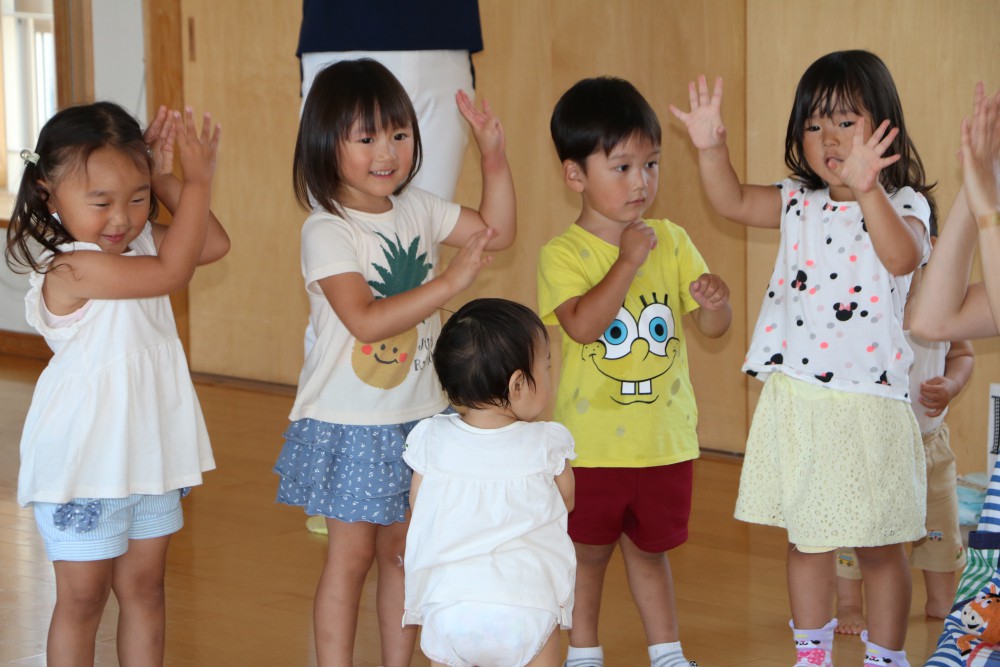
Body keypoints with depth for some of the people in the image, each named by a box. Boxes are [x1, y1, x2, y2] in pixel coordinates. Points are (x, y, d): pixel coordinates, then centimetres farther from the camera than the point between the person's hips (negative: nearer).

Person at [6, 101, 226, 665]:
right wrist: (198, 181, -20)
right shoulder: (71, 267, -25)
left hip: (148, 453, 7)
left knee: (144, 585, 15)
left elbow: (214, 244, 5)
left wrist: (165, 180, -4)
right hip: (84, 464, -7)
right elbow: (173, 271, -28)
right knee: (83, 596, 5)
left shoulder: (140, 242, 1)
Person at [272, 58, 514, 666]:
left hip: (417, 417, 6)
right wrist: (450, 282, -31)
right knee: (351, 554, 2)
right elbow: (366, 320, -28)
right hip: (349, 423, -6)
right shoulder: (326, 232, -18)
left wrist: (495, 156, -1)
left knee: (403, 549, 13)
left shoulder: (417, 210, 3)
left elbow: (497, 232, 12)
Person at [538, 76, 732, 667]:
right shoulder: (564, 254, -11)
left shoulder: (672, 241, 0)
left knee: (649, 550, 19)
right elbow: (582, 326, -27)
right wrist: (627, 262, -29)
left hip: (665, 439, 3)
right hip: (594, 442, -3)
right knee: (588, 553, 13)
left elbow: (714, 327, 0)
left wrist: (713, 300, -23)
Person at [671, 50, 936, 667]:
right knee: (806, 538, 15)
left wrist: (868, 190, -43)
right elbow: (733, 201, 9)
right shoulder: (800, 203, 8)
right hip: (795, 400, 5)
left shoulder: (903, 205, -8)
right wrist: (711, 147, -9)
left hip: (867, 402, -5)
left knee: (879, 545, 5)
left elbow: (904, 257, -28)